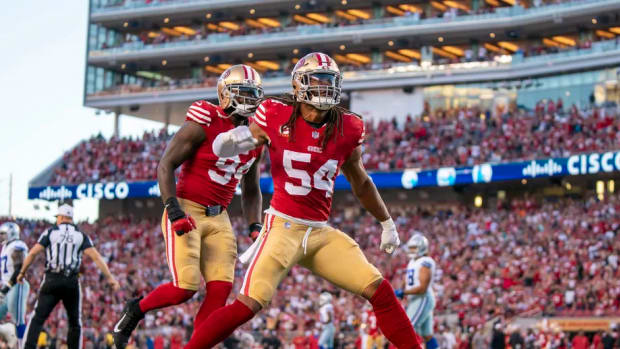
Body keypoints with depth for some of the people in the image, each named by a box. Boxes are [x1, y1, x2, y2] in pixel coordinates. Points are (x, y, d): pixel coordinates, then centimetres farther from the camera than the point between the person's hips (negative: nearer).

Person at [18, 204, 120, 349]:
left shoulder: (50, 232, 5)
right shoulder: (81, 236, 8)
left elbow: (33, 253, 0)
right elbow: (96, 257, -2)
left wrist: (22, 273, 12)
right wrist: (109, 277, -2)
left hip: (52, 280, -1)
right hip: (71, 282, 1)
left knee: (37, 318, 2)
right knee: (75, 323, 13)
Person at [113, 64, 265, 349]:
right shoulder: (205, 123, -12)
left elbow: (251, 190, 20)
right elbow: (166, 165, -12)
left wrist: (255, 227, 6)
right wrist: (174, 210, -21)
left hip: (218, 219, 6)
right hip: (186, 211, -6)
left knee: (220, 289, -8)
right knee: (185, 288, -13)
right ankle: (136, 309, 15)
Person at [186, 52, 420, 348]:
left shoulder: (347, 129, 3)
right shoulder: (276, 116, -6)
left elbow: (361, 183, 20)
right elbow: (235, 144, 6)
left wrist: (387, 223, 29)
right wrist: (231, 143, -19)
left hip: (321, 233, 4)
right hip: (284, 227, -4)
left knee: (381, 292, -2)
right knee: (248, 305, -18)